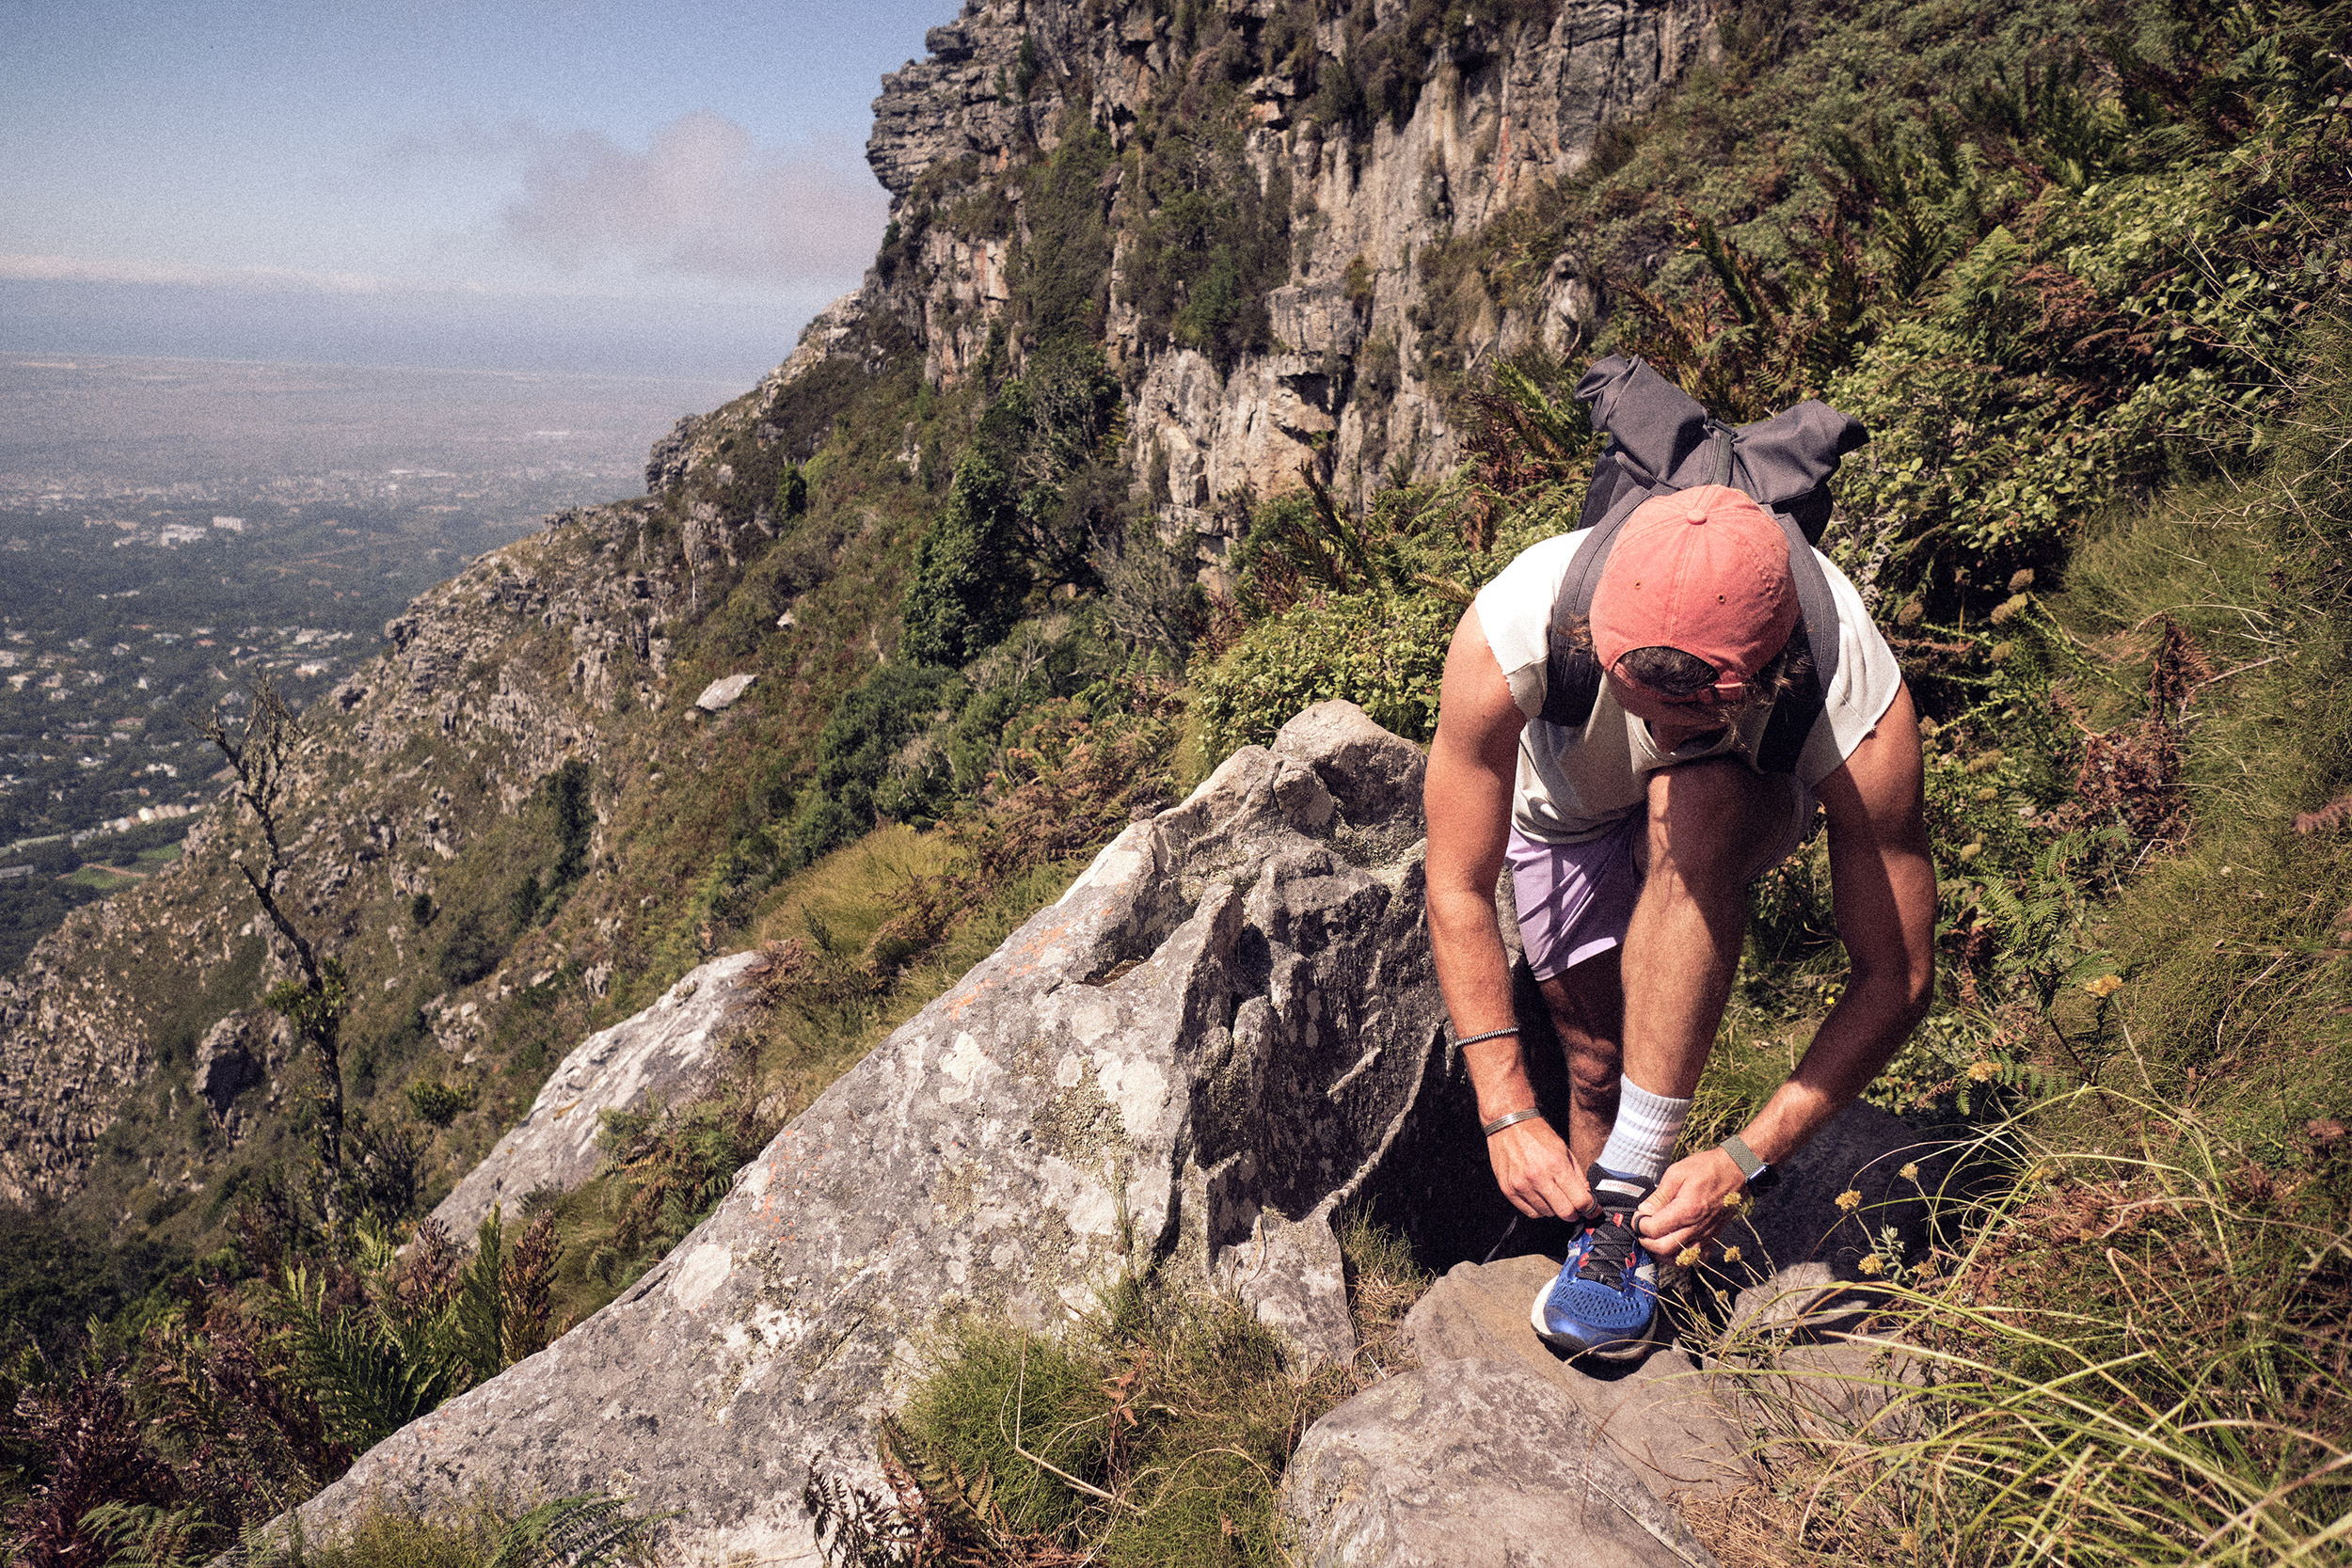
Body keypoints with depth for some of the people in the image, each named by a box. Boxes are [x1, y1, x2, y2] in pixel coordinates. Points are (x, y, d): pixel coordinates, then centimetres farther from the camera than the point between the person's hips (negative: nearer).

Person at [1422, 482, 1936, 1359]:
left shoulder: (1858, 702, -39)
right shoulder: (1509, 632, -40)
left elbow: (1896, 978, -29)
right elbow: (1458, 894, -30)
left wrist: (1743, 1163, -36)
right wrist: (1508, 1113, -35)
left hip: (1742, 817, -1)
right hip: (1567, 814, 2)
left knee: (1695, 803, -35)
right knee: (1598, 1063, -8)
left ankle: (1634, 1186, -29)